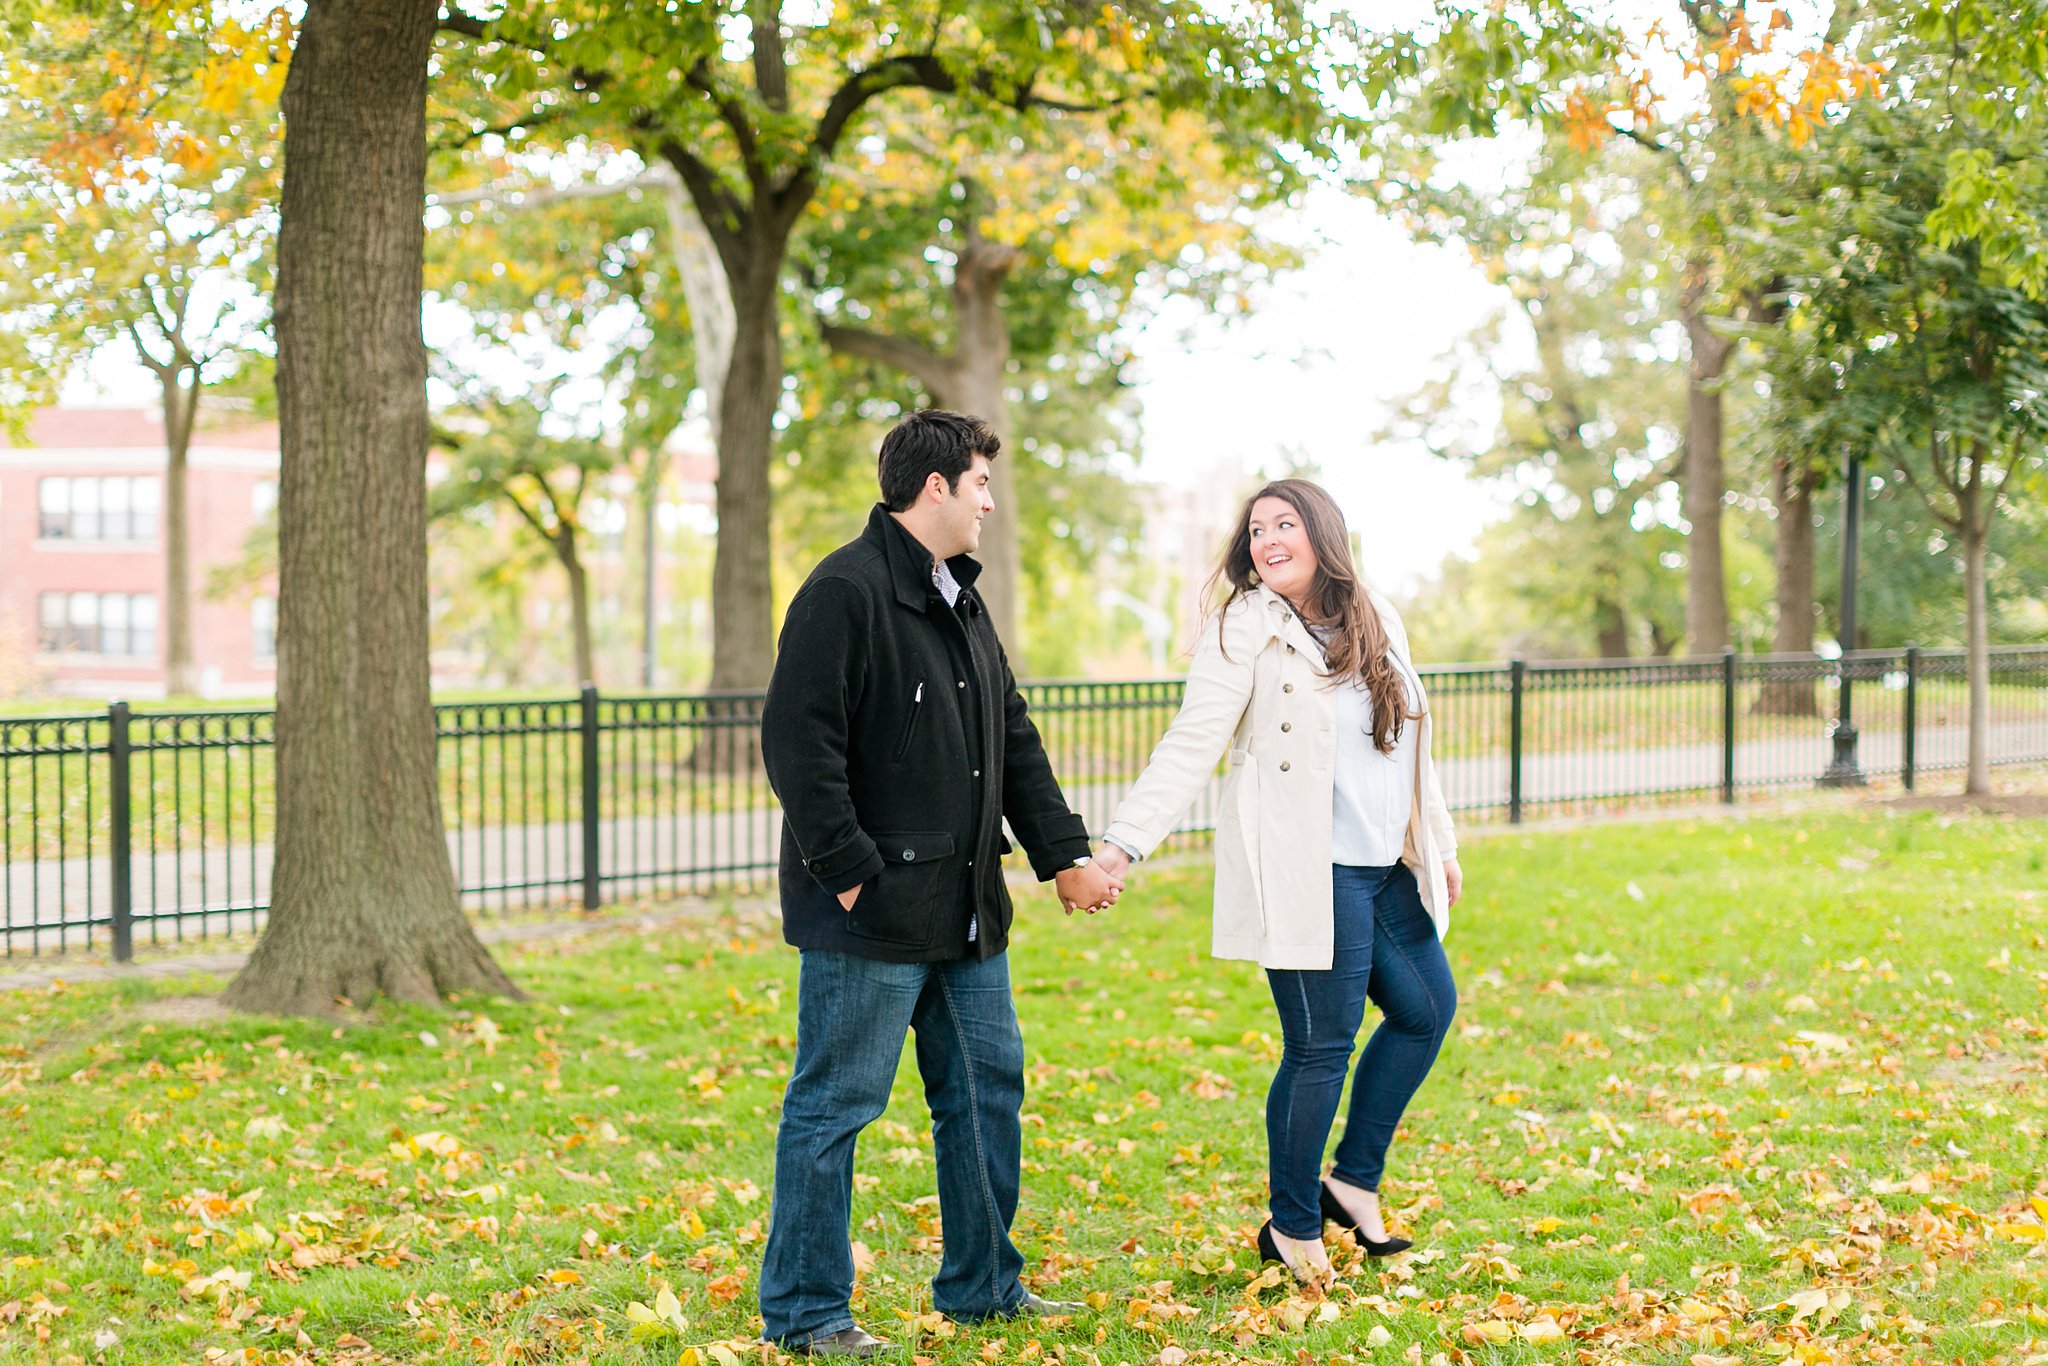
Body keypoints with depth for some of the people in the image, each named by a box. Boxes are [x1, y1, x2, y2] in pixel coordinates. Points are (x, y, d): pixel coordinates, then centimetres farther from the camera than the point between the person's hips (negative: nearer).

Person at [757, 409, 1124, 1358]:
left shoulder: (960, 601, 17)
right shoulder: (846, 592, -14)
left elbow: (1013, 739, 21)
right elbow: (798, 743, -19)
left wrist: (1064, 854, 13)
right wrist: (851, 876, -20)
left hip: (965, 910, 10)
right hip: (870, 918, -10)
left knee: (987, 1085, 15)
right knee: (835, 1104, -1)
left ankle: (983, 1283, 28)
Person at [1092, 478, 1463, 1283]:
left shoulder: (1377, 621, 11)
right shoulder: (1246, 630, -9)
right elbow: (1191, 746, -15)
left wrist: (1439, 844, 23)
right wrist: (1123, 842, -24)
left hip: (1387, 868, 7)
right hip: (1306, 875, -7)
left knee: (1427, 1009, 13)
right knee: (1322, 1047, -3)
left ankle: (1354, 1179, 27)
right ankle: (1293, 1230, 12)